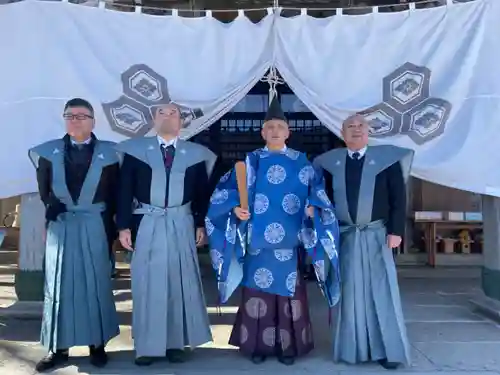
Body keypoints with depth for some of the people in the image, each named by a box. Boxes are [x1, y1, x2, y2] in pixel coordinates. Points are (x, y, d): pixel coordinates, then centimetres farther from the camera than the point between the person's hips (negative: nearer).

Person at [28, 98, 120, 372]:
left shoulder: (107, 153, 0)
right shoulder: (49, 152, 5)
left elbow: (114, 195, 2)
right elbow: (44, 191, 12)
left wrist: (110, 227, -3)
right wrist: (54, 208, 3)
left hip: (95, 227, -2)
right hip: (60, 226, 2)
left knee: (96, 284, 4)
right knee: (58, 285, 6)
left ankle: (97, 344, 16)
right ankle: (58, 347, 17)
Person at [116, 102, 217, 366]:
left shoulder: (195, 154, 6)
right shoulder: (136, 150, 3)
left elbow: (202, 193, 9)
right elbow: (124, 190, 1)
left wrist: (201, 225, 4)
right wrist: (123, 225, -4)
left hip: (181, 225, 1)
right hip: (147, 225, -1)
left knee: (180, 283, 5)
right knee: (147, 284, 3)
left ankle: (176, 343, 18)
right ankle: (146, 346, 13)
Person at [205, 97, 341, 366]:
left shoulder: (301, 162, 7)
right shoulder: (250, 161, 7)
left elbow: (317, 191, 5)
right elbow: (228, 192, 6)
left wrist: (313, 208, -14)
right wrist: (236, 209, -12)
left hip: (289, 243, 0)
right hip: (258, 242, 0)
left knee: (289, 293, 3)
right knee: (258, 292, 3)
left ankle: (288, 346, 17)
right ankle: (258, 345, 17)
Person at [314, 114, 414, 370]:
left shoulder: (386, 159, 0)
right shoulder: (331, 163, 6)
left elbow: (398, 198, -1)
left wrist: (396, 230, -8)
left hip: (376, 234, -1)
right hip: (346, 236, 2)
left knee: (381, 290, -1)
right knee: (351, 291, 5)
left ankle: (388, 349, 9)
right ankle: (355, 348, 14)